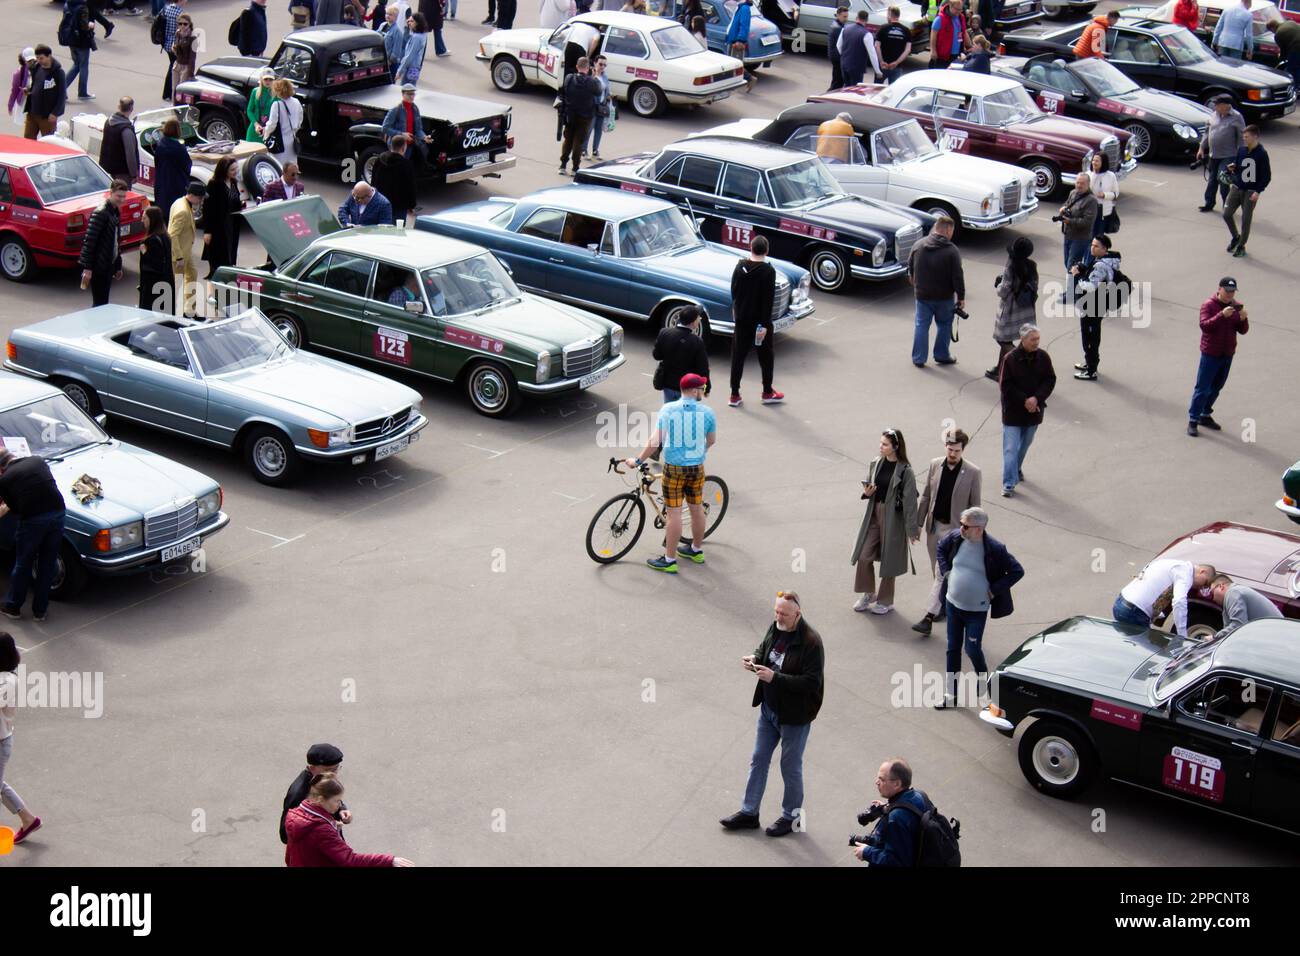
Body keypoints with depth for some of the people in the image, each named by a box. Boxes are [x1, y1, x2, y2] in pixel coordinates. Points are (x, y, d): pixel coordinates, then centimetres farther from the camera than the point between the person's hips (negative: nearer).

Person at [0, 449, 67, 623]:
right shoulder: (38, 460, 11)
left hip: (32, 520, -3)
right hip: (57, 513, 3)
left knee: (23, 565, 17)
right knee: (48, 565, 16)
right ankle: (40, 610, 25)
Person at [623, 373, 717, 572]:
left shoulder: (668, 409, -9)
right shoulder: (707, 412, -4)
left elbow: (655, 440, -12)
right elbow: (711, 441, 9)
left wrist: (637, 460, -4)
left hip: (673, 468, -2)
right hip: (697, 467, 2)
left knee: (674, 513, 0)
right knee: (697, 509, 17)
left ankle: (669, 560, 5)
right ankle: (697, 550, 34)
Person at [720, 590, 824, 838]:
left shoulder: (811, 642, -26)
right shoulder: (775, 628, -3)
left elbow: (811, 682, -27)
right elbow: (764, 649, 15)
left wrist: (774, 677, -31)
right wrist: (755, 659, -9)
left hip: (794, 715, -7)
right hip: (769, 708, 7)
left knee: (791, 767, 10)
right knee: (758, 761, 17)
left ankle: (791, 815, 29)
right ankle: (749, 812, 30)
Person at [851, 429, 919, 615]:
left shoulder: (905, 471, -16)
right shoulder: (876, 463, 1)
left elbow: (909, 501, -13)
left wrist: (912, 529, -11)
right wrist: (867, 492, -10)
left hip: (893, 518, -5)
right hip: (873, 514, 5)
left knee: (889, 559, 8)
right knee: (864, 556, 7)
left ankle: (886, 601, 26)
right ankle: (869, 594, 29)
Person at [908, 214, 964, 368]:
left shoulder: (918, 245, -4)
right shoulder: (951, 250, -16)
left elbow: (910, 268, 8)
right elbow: (958, 276, -16)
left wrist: (915, 285, 27)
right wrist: (961, 297, -6)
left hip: (922, 295, 3)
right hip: (945, 297, -3)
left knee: (921, 325, 12)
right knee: (944, 326, 16)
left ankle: (918, 358, 14)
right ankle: (942, 356, 22)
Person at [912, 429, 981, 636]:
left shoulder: (973, 473, -11)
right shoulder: (935, 465, 0)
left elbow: (974, 506, -5)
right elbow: (926, 497, 8)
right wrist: (918, 524, 8)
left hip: (954, 530, -5)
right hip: (934, 526, 5)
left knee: (943, 574, -9)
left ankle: (929, 618, -10)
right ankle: (945, 603, 36)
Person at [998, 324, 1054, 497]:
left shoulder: (1043, 357, -5)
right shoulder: (1010, 358, -16)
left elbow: (1050, 380, -1)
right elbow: (1005, 386, -14)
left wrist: (1036, 398, -15)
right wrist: (1024, 401, -18)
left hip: (1034, 410, 4)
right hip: (1013, 410, -4)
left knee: (1025, 443, 21)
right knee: (1011, 448, -6)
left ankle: (1017, 468, 46)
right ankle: (1009, 484, -5)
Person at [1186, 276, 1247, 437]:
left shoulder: (1236, 306, 4)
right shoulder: (1209, 305, -11)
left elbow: (1243, 330, 2)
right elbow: (1204, 326, -24)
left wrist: (1243, 319, -19)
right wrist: (1222, 315, -34)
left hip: (1227, 355, 5)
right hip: (1210, 354, -5)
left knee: (1216, 388, 15)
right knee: (1202, 388, -4)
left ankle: (1205, 415, 29)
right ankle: (1193, 420, 1)